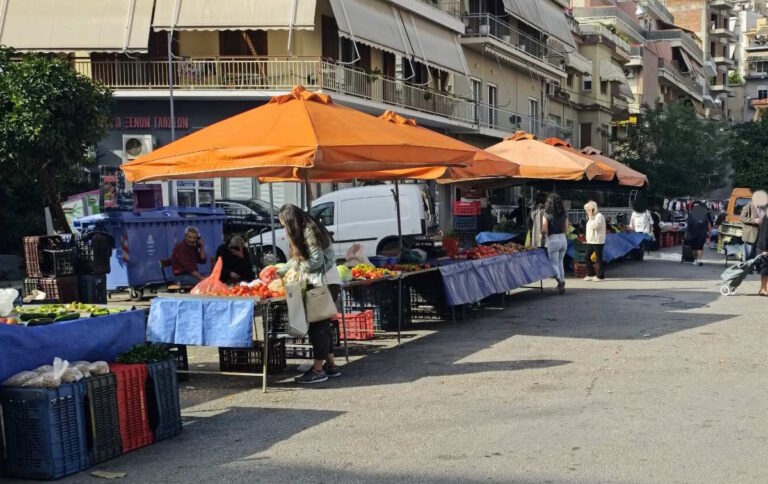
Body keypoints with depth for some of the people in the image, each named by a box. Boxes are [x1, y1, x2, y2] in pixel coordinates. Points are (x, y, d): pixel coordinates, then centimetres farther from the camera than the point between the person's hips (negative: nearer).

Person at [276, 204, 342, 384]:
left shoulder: (309, 231, -15)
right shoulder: (305, 232, 15)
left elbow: (317, 261, -19)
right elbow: (296, 261, 22)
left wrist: (297, 265, -8)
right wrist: (279, 271, 22)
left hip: (324, 284, -10)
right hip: (321, 283, 10)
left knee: (317, 326, -8)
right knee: (322, 325, 13)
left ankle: (318, 370, -6)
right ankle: (331, 365, 19)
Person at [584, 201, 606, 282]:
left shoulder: (599, 216, -12)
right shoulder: (591, 217, 17)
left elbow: (595, 226, -25)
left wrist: (590, 217, -18)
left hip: (597, 242, -9)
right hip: (590, 241, 9)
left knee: (598, 258, -3)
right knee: (587, 257, 7)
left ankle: (600, 276, 5)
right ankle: (591, 274, 16)